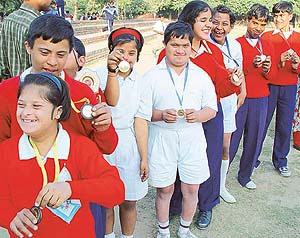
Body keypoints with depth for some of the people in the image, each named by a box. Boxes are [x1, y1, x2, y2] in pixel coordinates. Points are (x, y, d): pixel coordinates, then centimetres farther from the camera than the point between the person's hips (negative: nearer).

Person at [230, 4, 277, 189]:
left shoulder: (268, 47, 12)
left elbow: (273, 75, 10)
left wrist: (268, 69, -12)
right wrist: (250, 65, -25)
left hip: (260, 99, 4)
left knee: (254, 138, 8)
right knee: (232, 137, -1)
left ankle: (245, 175, 26)